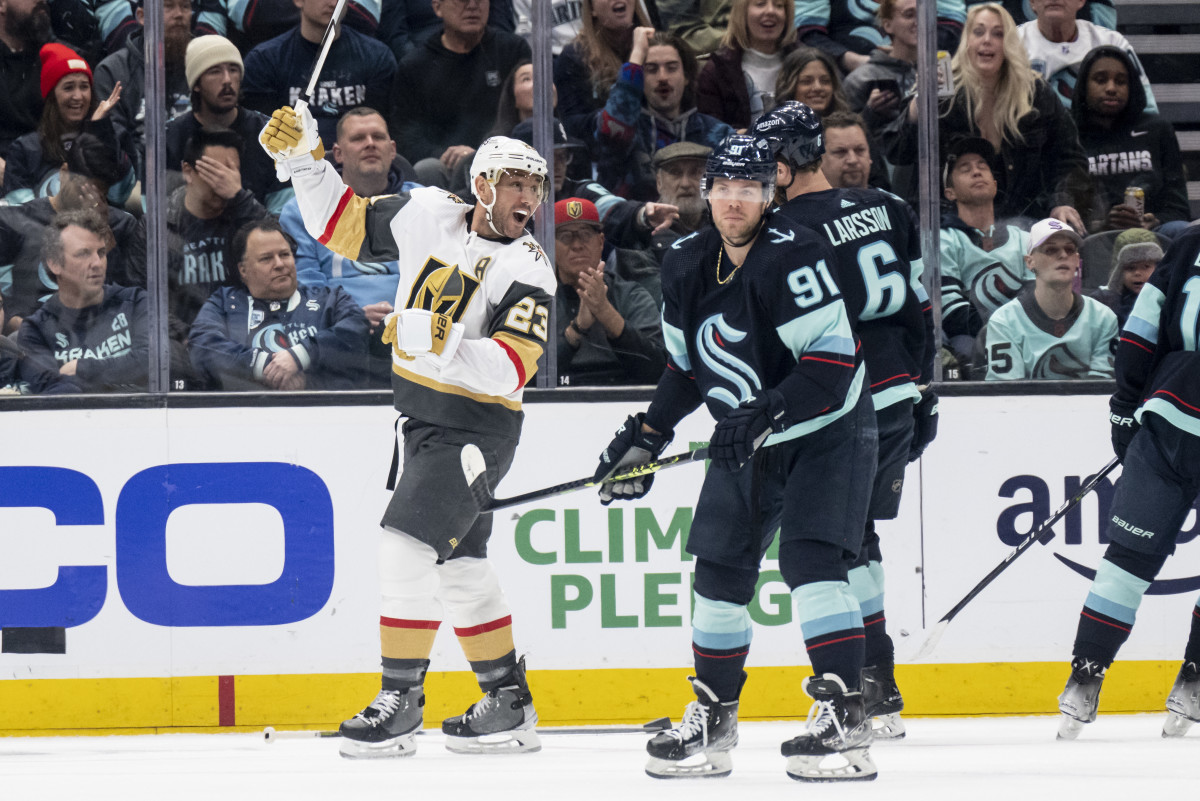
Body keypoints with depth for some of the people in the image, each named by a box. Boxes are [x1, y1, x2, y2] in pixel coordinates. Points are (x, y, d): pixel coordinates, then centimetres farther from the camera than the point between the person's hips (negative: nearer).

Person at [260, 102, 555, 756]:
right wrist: (304, 161, -1)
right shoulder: (427, 216, 1)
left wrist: (442, 345, -39)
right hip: (423, 417, 7)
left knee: (408, 547, -16)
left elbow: (510, 369, -26)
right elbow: (343, 226, 11)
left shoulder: (527, 272, -15)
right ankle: (507, 703, 22)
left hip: (477, 428, -7)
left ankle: (401, 701, -8)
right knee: (459, 563, 13)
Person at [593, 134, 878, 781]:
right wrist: (646, 437, 11)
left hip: (826, 430, -7)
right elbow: (686, 366, 16)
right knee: (720, 569, 6)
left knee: (810, 556, -21)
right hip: (745, 441, 7)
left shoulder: (792, 256, -21)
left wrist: (769, 412, -34)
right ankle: (713, 720, 19)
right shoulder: (687, 267, 2)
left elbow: (833, 360, -26)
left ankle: (844, 714, -22)